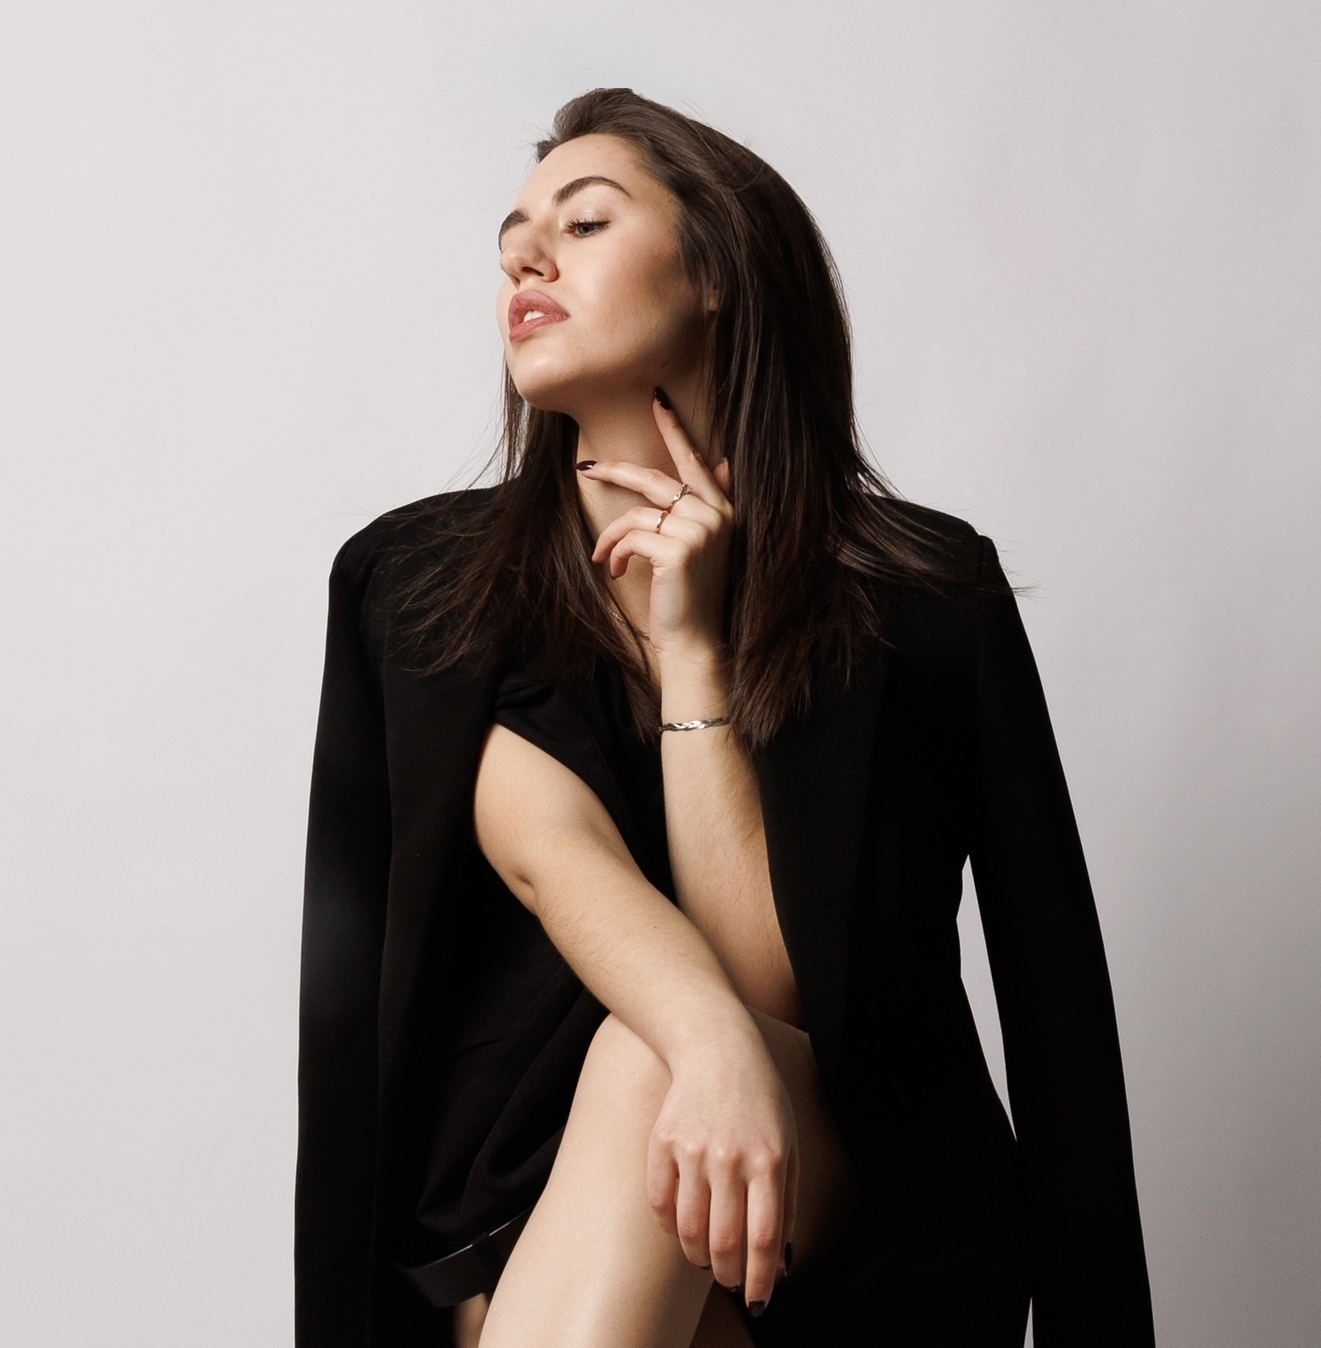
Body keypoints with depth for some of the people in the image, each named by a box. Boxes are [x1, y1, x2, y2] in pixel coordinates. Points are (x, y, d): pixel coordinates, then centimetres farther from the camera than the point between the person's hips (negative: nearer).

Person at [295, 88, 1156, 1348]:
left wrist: (691, 647, -16)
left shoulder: (919, 598, -7)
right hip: (536, 1231, 1)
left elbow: (772, 982, -12)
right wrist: (714, 1043, -38)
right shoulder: (415, 580, -1)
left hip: (850, 1225, 0)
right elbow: (548, 851, -18)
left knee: (645, 1061, -33)